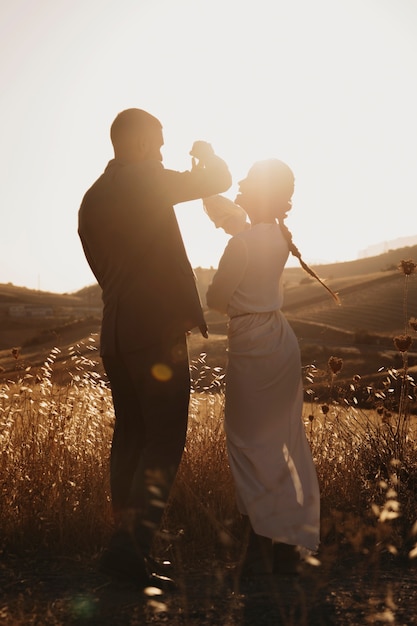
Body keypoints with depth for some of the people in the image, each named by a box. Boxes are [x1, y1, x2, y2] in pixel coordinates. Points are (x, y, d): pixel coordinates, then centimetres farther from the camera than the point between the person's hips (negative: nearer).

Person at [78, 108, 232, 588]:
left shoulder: (91, 200, 14)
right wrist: (205, 153, 17)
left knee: (130, 436, 15)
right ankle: (130, 544, -12)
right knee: (164, 441, -6)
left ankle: (126, 537, 20)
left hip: (115, 335, 8)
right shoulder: (145, 180, -9)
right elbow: (219, 180, -3)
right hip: (157, 332, -8)